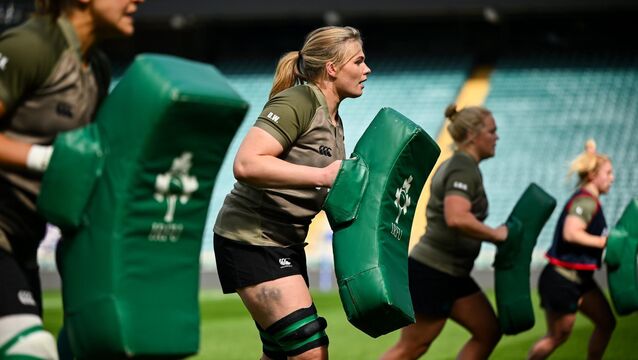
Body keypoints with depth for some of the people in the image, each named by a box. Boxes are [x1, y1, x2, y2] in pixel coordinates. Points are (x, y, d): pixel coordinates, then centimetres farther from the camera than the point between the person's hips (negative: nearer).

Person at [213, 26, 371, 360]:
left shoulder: (333, 120, 12)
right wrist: (322, 175, -28)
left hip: (286, 243, 10)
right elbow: (246, 164, -29)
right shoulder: (299, 101, -17)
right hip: (251, 240, -10)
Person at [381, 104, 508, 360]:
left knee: (489, 333, 9)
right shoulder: (465, 168, -16)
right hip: (433, 272, -10)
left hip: (450, 274, 10)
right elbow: (457, 218, -33)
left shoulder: (452, 165, 15)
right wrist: (495, 235, -20)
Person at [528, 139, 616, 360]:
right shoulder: (586, 201, -20)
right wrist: (605, 242, -25)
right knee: (558, 336, 3)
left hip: (580, 279, 10)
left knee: (606, 323, 10)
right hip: (561, 280, -10)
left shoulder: (588, 201, 10)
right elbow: (571, 233, -33)